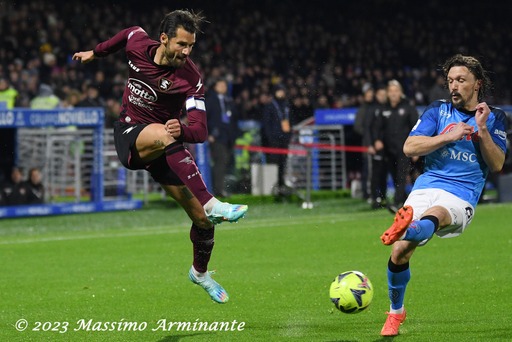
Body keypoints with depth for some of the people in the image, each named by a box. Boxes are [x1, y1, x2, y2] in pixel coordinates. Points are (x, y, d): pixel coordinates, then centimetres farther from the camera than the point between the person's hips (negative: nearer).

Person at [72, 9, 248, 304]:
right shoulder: (138, 45, -11)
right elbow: (130, 33, 17)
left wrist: (182, 130, -47)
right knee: (164, 135, -38)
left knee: (202, 219, -6)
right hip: (130, 137, 0)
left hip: (165, 148, 0)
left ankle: (200, 272, 27)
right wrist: (96, 52, 31)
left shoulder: (191, 78, -19)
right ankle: (210, 204, -49)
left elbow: (200, 132, -24)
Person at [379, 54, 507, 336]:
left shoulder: (494, 117, 10)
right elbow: (409, 148, 0)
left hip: (461, 196, -2)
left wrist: (482, 130, -11)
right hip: (427, 187, 2)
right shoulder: (438, 110, 12)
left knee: (434, 215, -39)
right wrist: (449, 136, -10)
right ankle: (395, 311, 14)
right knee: (399, 254, -10)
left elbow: (497, 165, 1)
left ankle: (406, 229, -74)